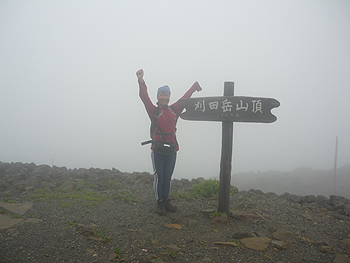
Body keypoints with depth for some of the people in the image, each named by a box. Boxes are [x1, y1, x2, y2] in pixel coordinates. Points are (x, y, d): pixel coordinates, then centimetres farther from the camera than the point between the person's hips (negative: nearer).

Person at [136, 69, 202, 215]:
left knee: (167, 177, 13)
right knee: (159, 177, 2)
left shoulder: (174, 110, 10)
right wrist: (141, 81, -25)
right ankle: (159, 203, 14)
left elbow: (185, 97, 21)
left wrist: (195, 85, 33)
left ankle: (166, 201, 25)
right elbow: (144, 97, -13)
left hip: (172, 149, 4)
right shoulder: (154, 111, -1)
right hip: (158, 149, -4)